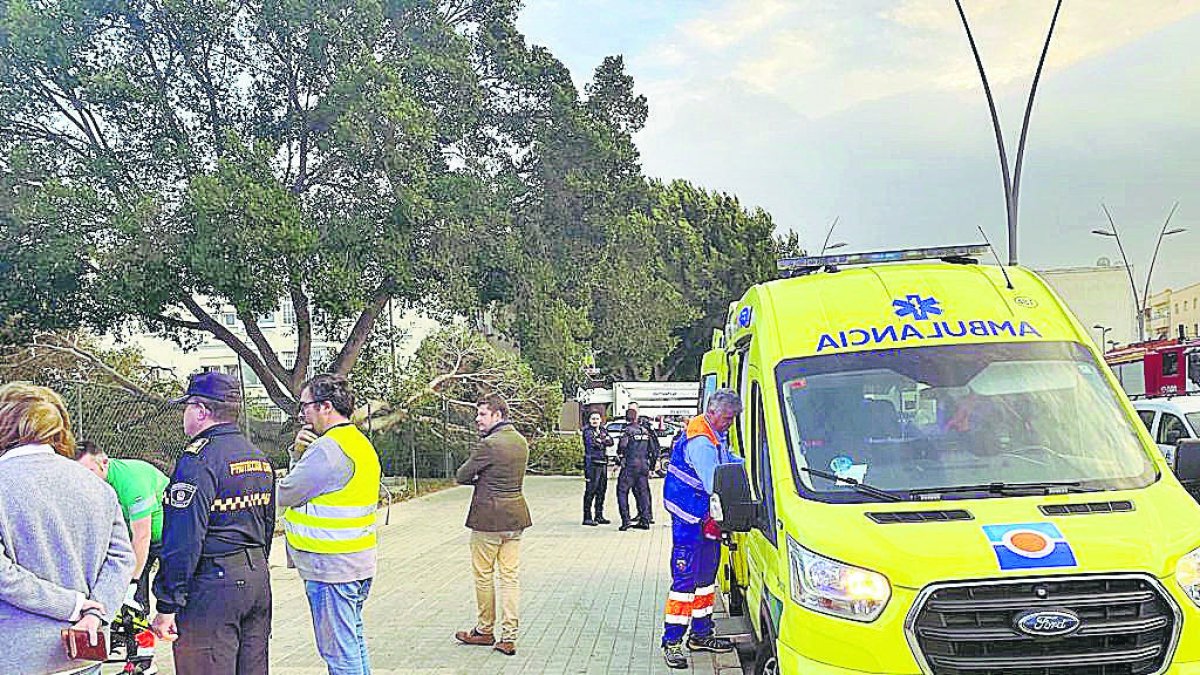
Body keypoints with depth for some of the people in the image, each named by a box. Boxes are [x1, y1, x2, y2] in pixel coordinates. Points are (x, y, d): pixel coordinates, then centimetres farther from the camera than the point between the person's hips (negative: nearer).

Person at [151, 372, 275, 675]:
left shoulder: (198, 459, -15)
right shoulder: (259, 458, 13)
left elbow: (183, 540, -19)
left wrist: (167, 606, -16)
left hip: (212, 585, -9)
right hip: (258, 582, 9)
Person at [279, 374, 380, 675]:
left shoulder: (329, 448, -19)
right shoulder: (359, 442, 14)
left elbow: (284, 495, -15)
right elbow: (309, 480, 18)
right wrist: (299, 454, 1)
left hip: (331, 568, -10)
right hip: (358, 563, 10)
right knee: (353, 642, 19)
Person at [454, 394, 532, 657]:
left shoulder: (489, 444, -17)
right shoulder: (521, 441, 8)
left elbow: (461, 476, -10)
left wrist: (476, 478, 8)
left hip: (489, 518, -7)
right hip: (515, 517, 7)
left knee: (483, 575, 9)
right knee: (510, 576, 8)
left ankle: (485, 630, 22)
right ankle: (509, 637, 9)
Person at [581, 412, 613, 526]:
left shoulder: (603, 430, 16)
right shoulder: (587, 431, -3)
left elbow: (610, 442, 3)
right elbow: (591, 442, -20)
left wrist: (601, 439, -12)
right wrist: (604, 441, -6)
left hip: (603, 462, 7)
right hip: (592, 463, -7)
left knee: (602, 490, 11)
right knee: (591, 490, -9)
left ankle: (599, 516, 19)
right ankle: (587, 517, -7)